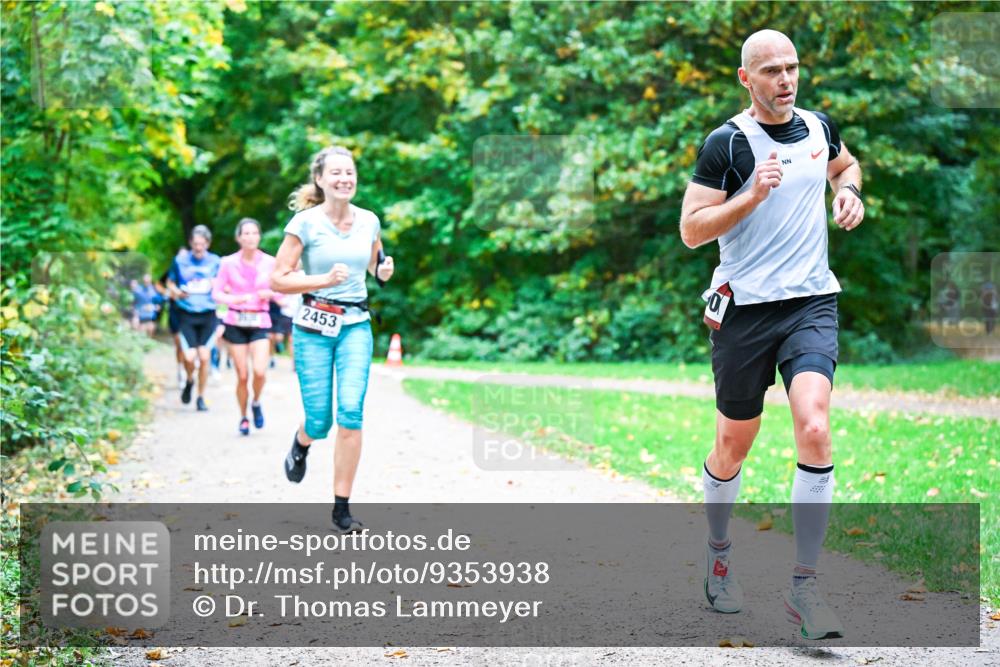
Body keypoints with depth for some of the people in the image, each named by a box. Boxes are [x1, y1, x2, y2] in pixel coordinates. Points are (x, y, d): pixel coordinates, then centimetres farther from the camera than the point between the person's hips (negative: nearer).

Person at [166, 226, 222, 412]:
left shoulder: (215, 262, 3)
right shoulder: (180, 261, 2)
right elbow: (170, 282, 14)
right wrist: (176, 292, -7)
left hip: (208, 315, 1)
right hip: (186, 315, -1)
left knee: (204, 357, -3)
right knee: (189, 357, -12)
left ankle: (201, 397, 13)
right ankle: (189, 381, 23)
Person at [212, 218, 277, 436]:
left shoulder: (269, 262, 1)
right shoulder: (228, 263, 0)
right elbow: (216, 293, 3)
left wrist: (270, 293, -12)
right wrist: (235, 299, -16)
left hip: (260, 322, 0)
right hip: (236, 322, 0)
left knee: (260, 371, -16)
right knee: (242, 375, 1)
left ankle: (256, 403, 14)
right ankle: (243, 417, 21)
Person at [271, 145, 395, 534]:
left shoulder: (369, 222, 5)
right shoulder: (305, 223, -8)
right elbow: (278, 280, -8)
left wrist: (383, 271, 0)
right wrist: (324, 279, -20)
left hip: (356, 326, 2)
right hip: (315, 327, -2)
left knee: (351, 412, -13)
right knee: (319, 420, -3)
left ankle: (342, 507, -5)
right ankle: (301, 444, 38)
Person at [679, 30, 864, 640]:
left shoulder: (819, 127, 7)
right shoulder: (727, 144, -7)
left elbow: (845, 164, 31)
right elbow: (691, 230, -9)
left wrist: (850, 192, 9)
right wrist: (754, 194, -20)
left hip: (813, 304, 3)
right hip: (745, 309, -2)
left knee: (815, 429, -18)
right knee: (734, 445, 9)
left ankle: (804, 585, -10)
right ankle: (718, 552, 38)